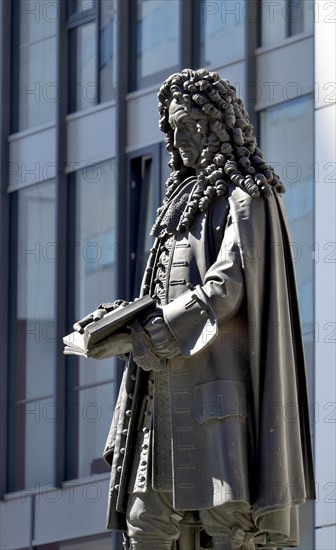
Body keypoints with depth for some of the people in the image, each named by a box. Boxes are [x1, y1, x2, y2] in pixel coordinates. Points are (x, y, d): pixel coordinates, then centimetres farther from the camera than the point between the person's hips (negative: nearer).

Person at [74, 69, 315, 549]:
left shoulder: (246, 198, -4)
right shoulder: (187, 198, 22)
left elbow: (226, 289, -15)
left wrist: (142, 338, -17)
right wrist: (127, 316, 7)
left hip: (220, 384, -8)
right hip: (168, 387, 8)